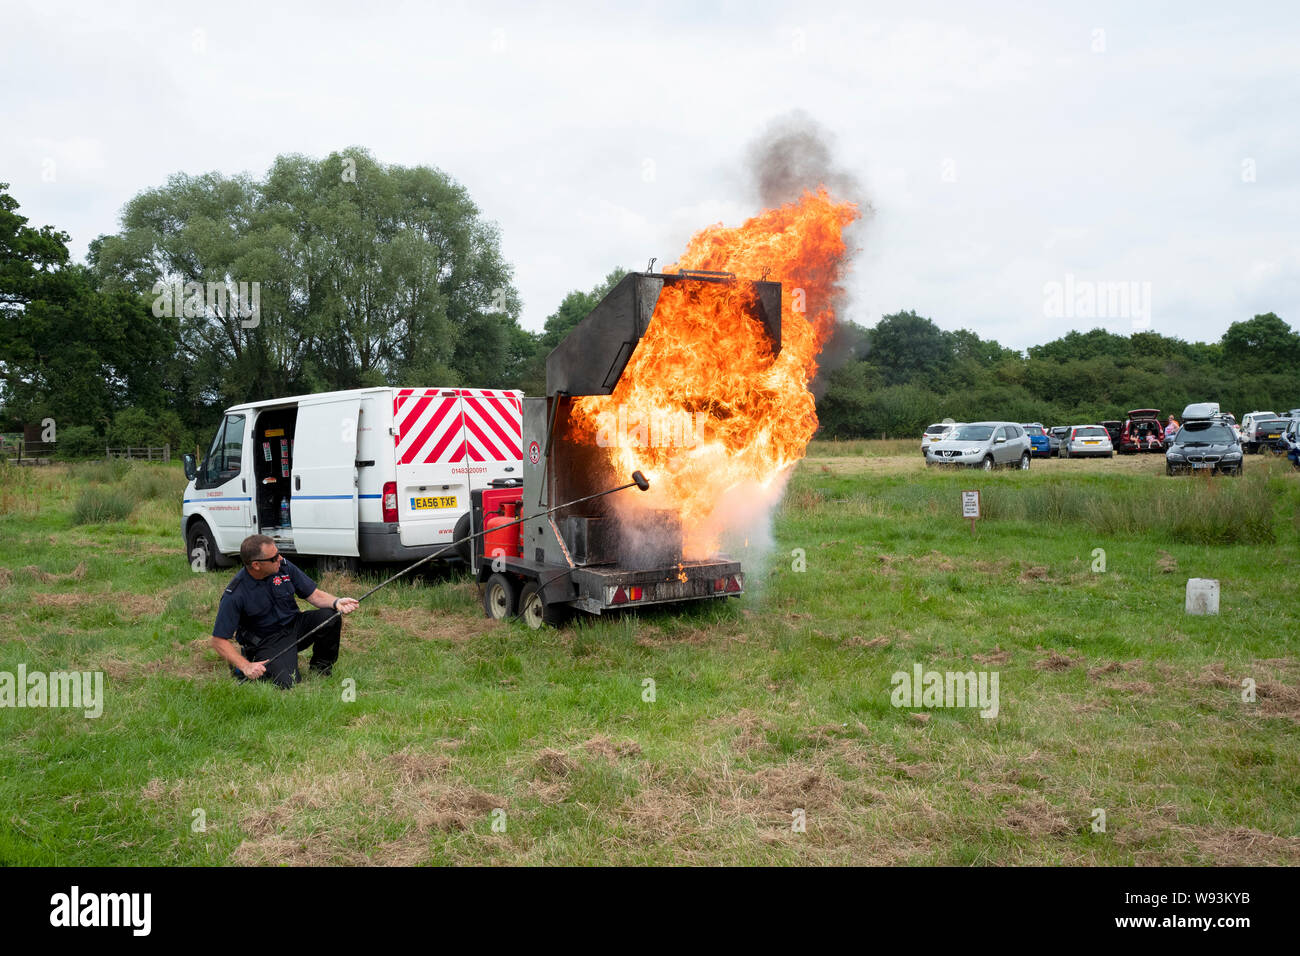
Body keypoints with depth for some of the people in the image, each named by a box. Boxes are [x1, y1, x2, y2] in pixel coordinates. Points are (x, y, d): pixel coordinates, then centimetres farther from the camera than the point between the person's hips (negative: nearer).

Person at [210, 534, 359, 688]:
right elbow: (219, 640, -16)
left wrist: (337, 602, -23)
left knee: (330, 617, -22)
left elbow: (314, 595, -2)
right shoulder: (235, 595, -21)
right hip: (267, 643, -4)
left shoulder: (284, 566, -8)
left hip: (294, 626, 4)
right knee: (287, 683, -27)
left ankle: (321, 670, 3)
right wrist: (246, 666, -26)